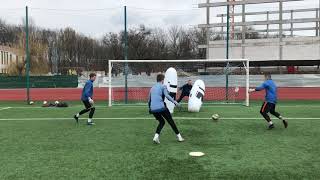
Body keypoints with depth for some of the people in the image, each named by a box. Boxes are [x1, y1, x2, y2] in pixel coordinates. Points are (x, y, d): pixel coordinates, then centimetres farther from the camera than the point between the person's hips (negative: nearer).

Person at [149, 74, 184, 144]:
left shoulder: (152, 88, 20)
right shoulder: (163, 86, 3)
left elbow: (149, 100, 24)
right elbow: (167, 96, -14)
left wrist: (150, 108, 36)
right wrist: (175, 102, -15)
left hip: (153, 109, 6)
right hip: (161, 107, -5)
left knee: (161, 122, 21)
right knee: (171, 121, 9)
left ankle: (156, 136, 1)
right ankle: (179, 136, 15)